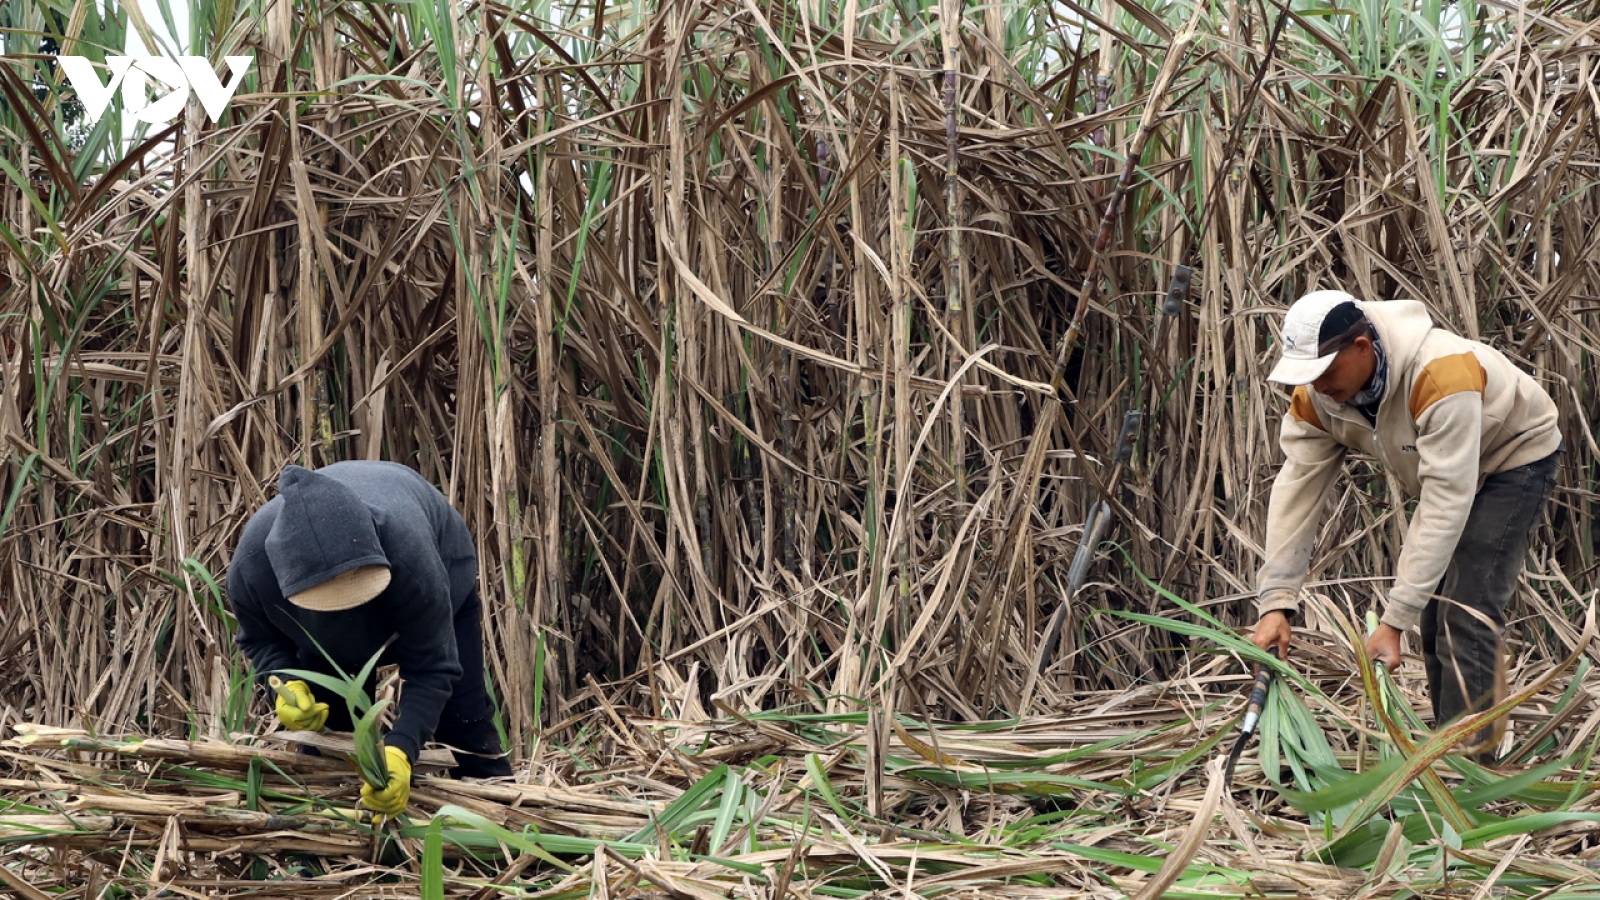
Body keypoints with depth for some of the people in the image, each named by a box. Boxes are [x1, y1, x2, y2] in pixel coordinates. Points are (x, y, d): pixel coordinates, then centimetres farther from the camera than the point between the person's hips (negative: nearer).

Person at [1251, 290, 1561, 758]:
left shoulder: (1442, 374, -42)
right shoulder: (1316, 395, -21)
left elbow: (1446, 502, -42)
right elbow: (1296, 490, -19)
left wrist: (1395, 620, -43)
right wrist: (1276, 602, -27)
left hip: (1514, 457, -7)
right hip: (1444, 467, 8)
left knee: (1467, 610, -19)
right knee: (1433, 615, 8)